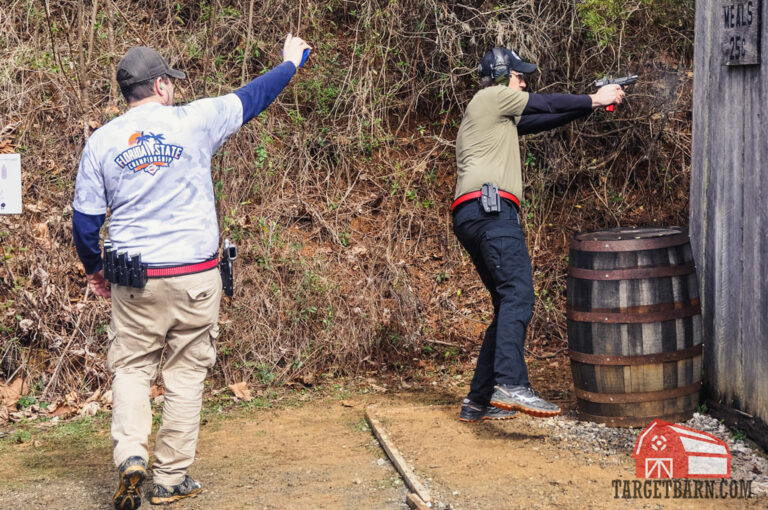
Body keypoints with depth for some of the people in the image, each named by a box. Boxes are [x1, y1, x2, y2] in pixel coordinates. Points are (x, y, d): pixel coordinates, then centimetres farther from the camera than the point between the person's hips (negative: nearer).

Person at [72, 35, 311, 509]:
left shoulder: (101, 141, 1)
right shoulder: (193, 122, -4)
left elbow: (85, 217, 5)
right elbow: (253, 98, 11)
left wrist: (94, 269, 22)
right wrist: (291, 62, 28)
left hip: (133, 278, 1)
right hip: (195, 274, -1)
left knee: (131, 367, 12)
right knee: (186, 371, 8)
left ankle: (130, 455, -9)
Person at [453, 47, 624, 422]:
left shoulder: (501, 116, 33)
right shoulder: (491, 98, 7)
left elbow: (545, 120, 31)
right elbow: (546, 105, 10)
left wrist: (591, 104, 26)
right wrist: (594, 99, 21)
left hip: (472, 218, 10)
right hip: (490, 208, -10)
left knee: (509, 305, 9)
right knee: (518, 295, -23)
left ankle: (478, 401, 8)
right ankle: (510, 385, -38)